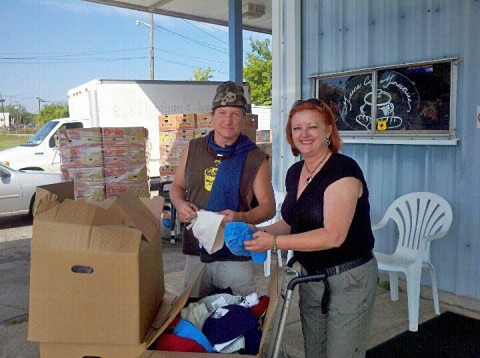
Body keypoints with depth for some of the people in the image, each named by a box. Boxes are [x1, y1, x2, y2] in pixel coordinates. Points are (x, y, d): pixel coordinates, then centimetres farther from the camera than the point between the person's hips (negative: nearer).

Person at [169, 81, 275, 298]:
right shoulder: (193, 149, 5)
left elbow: (268, 207, -3)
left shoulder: (255, 158, -5)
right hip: (195, 251, 3)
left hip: (236, 254, -3)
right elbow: (177, 186, 17)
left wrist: (241, 218, -21)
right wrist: (180, 205, -5)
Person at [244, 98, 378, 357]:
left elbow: (333, 236, -26)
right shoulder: (294, 173, 5)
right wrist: (262, 232, -4)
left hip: (349, 279, -7)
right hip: (311, 276, 8)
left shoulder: (343, 170, -20)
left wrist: (274, 242, -23)